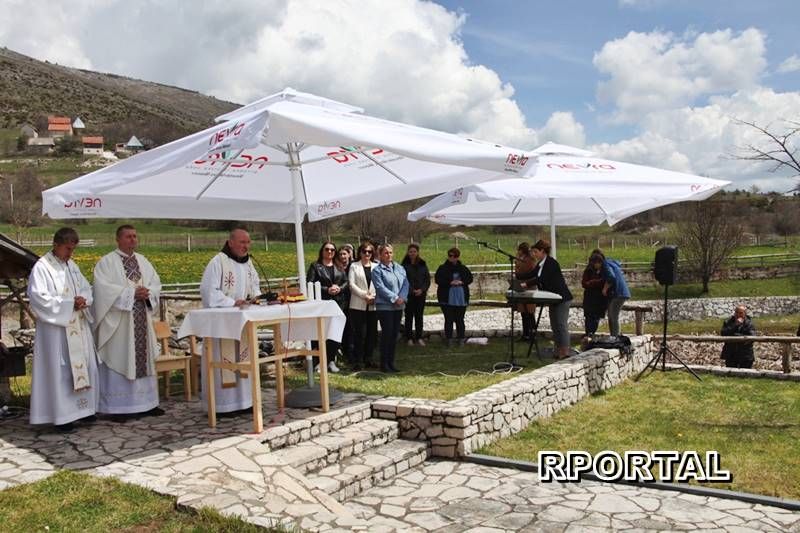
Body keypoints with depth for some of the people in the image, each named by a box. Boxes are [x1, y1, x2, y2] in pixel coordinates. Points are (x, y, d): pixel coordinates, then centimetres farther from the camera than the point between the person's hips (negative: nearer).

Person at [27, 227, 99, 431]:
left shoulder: (72, 266, 13)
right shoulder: (41, 267, -9)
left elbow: (87, 289, 16)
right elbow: (38, 297, -17)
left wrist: (83, 300, -6)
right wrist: (69, 303, -17)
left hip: (78, 327, 7)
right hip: (56, 328, -7)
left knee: (83, 366, 10)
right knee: (60, 370, -4)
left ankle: (82, 408, 20)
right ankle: (61, 415, 2)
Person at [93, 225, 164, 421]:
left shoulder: (143, 261, 14)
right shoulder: (106, 262, -4)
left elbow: (156, 282, 11)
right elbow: (104, 288, -15)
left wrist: (147, 293, -10)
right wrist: (131, 292, -19)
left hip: (141, 320, 6)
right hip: (118, 321, -6)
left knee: (143, 359, 10)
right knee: (119, 360, -3)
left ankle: (146, 402, 18)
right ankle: (117, 406, 3)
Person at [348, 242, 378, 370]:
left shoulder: (376, 267, 12)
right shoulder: (354, 266, 6)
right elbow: (352, 284, -3)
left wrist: (374, 296, -11)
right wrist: (364, 295, -12)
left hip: (373, 305, 3)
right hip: (358, 305, -3)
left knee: (372, 333, 5)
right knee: (360, 333, -5)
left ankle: (368, 359, 16)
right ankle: (357, 361, 3)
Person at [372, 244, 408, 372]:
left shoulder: (400, 268, 11)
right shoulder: (377, 270, -5)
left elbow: (406, 284, 4)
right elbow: (381, 288, -14)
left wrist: (402, 298, -12)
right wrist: (394, 298, -17)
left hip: (399, 306, 6)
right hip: (384, 306, -5)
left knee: (395, 334, 9)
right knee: (387, 334, -4)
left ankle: (391, 362, 18)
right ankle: (384, 363, 5)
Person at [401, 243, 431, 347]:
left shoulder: (423, 264, 6)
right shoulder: (404, 264, -3)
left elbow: (428, 279, 6)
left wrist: (422, 289, -8)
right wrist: (411, 290, -13)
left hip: (421, 294, 3)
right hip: (409, 294, -3)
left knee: (419, 316, 7)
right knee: (409, 316, 3)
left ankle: (419, 338, 14)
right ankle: (409, 338, 10)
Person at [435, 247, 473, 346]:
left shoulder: (463, 268, 9)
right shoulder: (442, 268, 0)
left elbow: (470, 278, 9)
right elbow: (438, 280, -8)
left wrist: (462, 282, -10)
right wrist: (450, 282, -18)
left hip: (461, 298, 2)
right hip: (447, 298, -2)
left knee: (460, 319, 7)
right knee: (449, 319, 1)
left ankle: (461, 338, 15)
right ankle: (449, 339, 9)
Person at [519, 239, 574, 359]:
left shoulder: (551, 263, -17)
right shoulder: (540, 264, 11)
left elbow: (542, 279, -26)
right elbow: (532, 276, 10)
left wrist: (526, 284, -28)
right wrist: (520, 283, -5)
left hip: (562, 298, -10)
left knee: (561, 325, -9)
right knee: (555, 325, 11)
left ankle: (565, 353, -8)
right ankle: (560, 352, 16)